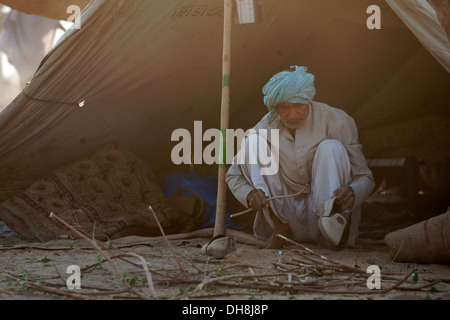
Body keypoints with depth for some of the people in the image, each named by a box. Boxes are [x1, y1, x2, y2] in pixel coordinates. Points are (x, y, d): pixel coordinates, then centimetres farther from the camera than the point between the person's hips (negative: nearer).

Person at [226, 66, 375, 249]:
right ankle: (280, 228, -17)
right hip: (284, 215, 2)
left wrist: (352, 193, -36)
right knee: (253, 142, -13)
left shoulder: (336, 121, -10)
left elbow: (365, 177, -10)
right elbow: (233, 174, 4)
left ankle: (329, 229, -34)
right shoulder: (266, 128, -5)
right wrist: (249, 195, -20)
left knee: (331, 147, -24)